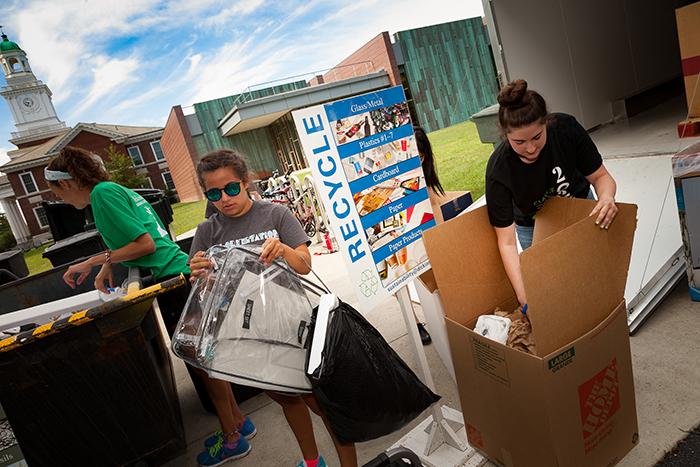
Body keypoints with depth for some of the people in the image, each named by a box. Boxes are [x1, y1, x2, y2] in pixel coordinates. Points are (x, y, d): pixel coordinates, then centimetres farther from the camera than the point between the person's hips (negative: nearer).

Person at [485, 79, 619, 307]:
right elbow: (507, 242, -33)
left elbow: (600, 176, -16)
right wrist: (524, 297, -40)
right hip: (533, 227, -2)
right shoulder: (498, 170, -35)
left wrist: (606, 198, -41)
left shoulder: (566, 128, -30)